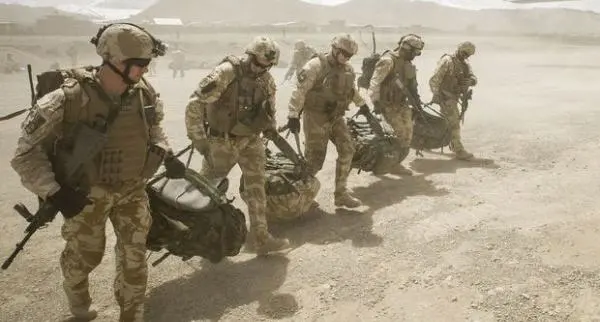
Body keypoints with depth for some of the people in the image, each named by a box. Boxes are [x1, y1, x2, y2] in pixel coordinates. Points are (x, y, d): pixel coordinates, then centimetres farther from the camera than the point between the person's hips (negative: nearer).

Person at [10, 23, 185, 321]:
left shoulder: (144, 93, -10)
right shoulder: (69, 99, -26)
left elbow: (153, 127, 12)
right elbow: (27, 151, -19)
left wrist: (167, 155, -5)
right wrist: (53, 192, -27)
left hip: (132, 189, 3)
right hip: (86, 193, -3)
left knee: (134, 256, 6)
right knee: (84, 255, 16)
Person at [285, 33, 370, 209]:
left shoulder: (348, 69, 7)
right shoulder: (316, 66, -17)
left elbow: (351, 88, 27)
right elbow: (299, 90, -20)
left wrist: (361, 103, 35)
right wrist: (293, 115, -23)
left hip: (336, 117, 7)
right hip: (316, 118, -7)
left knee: (347, 150, -4)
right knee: (315, 159, -4)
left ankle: (341, 194, 6)